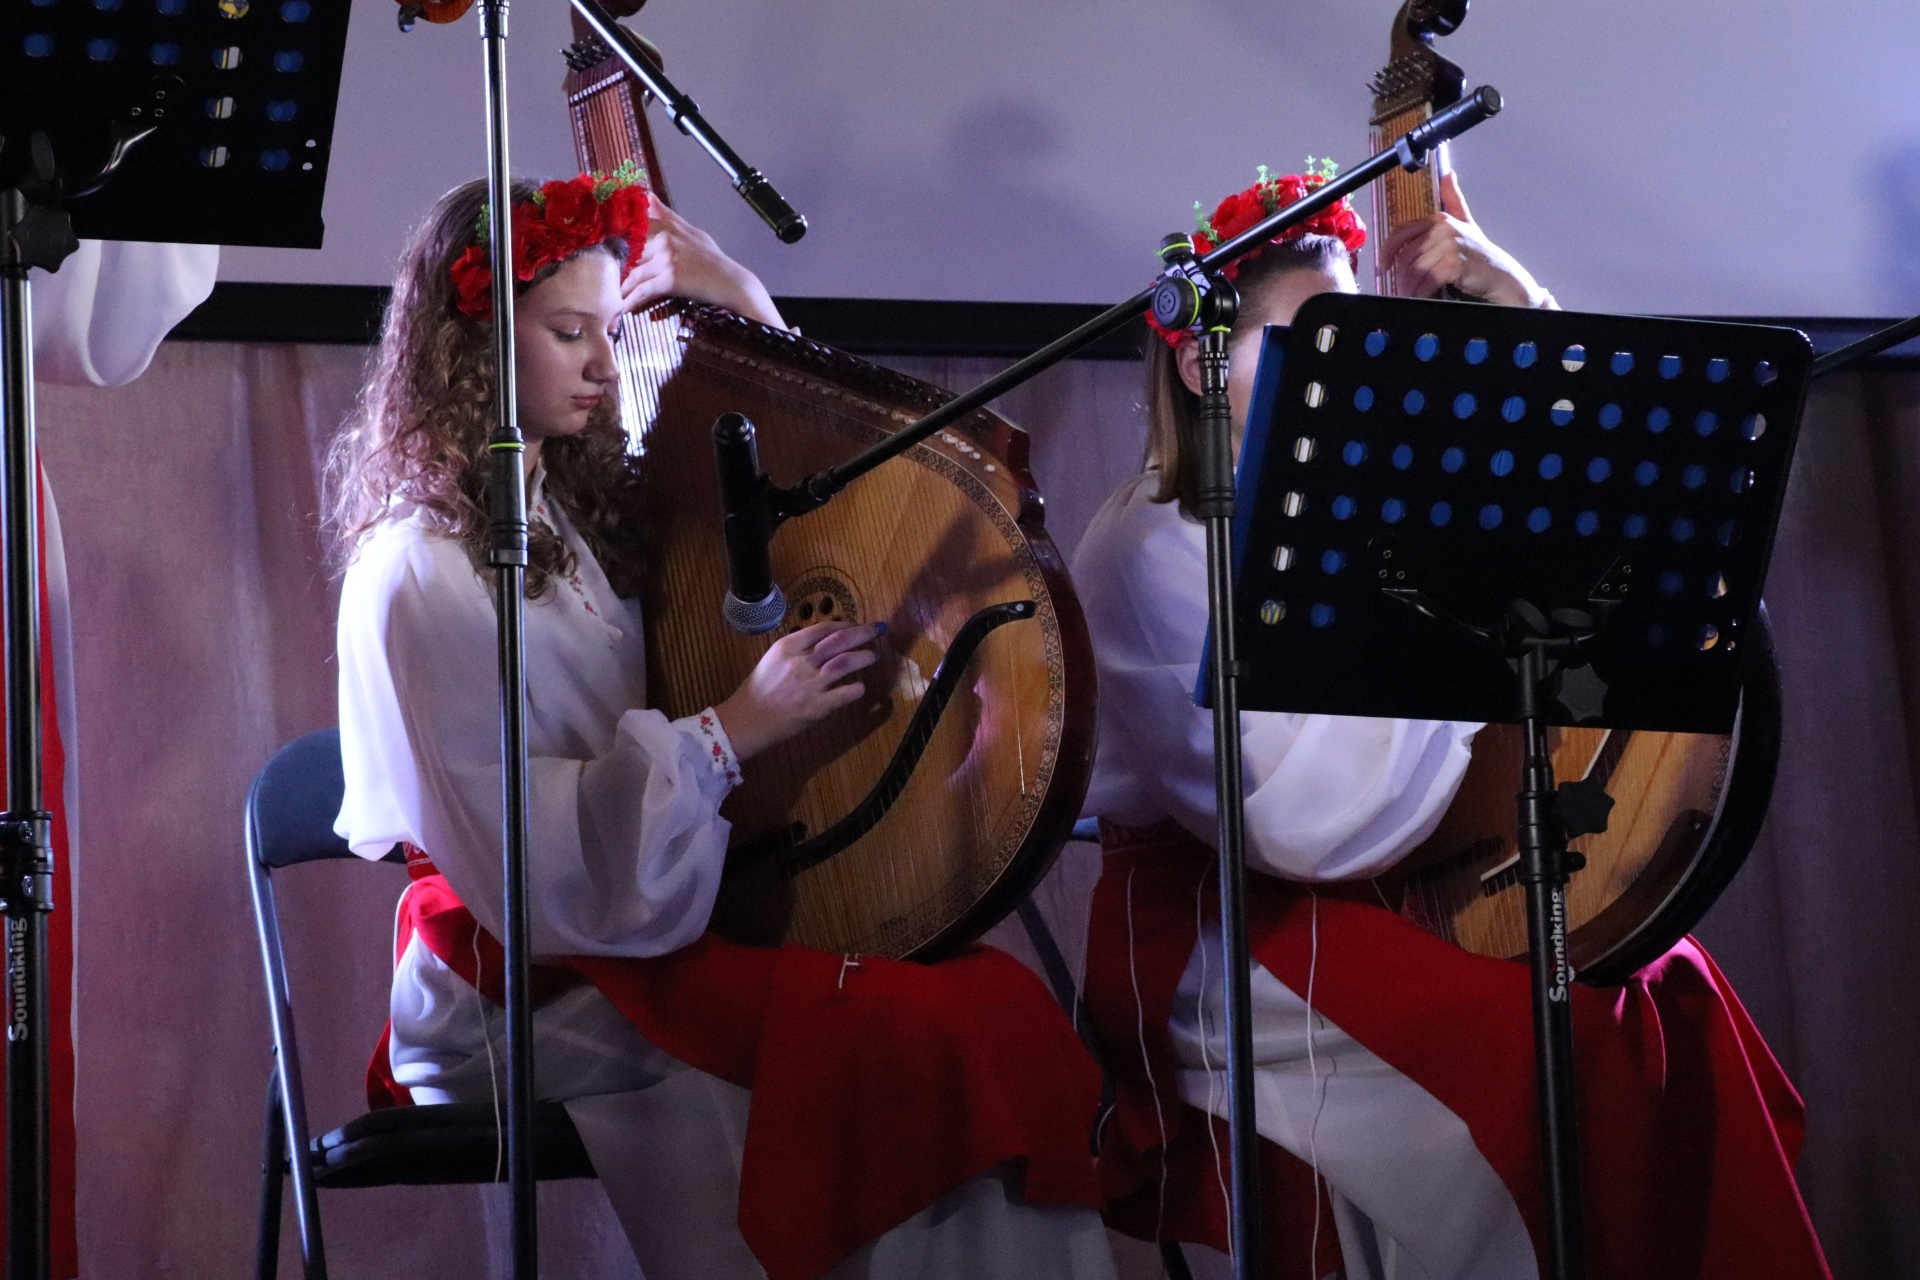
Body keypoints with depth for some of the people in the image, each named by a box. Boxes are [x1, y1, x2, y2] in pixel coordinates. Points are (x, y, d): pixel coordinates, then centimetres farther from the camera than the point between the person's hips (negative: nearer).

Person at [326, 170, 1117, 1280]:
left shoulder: (582, 502, 13)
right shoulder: (421, 574, -11)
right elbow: (522, 855, -17)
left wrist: (745, 304, 12)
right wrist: (732, 732, -18)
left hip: (650, 927, 7)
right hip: (532, 991, -7)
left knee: (1005, 1003, -19)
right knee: (936, 1036, -27)